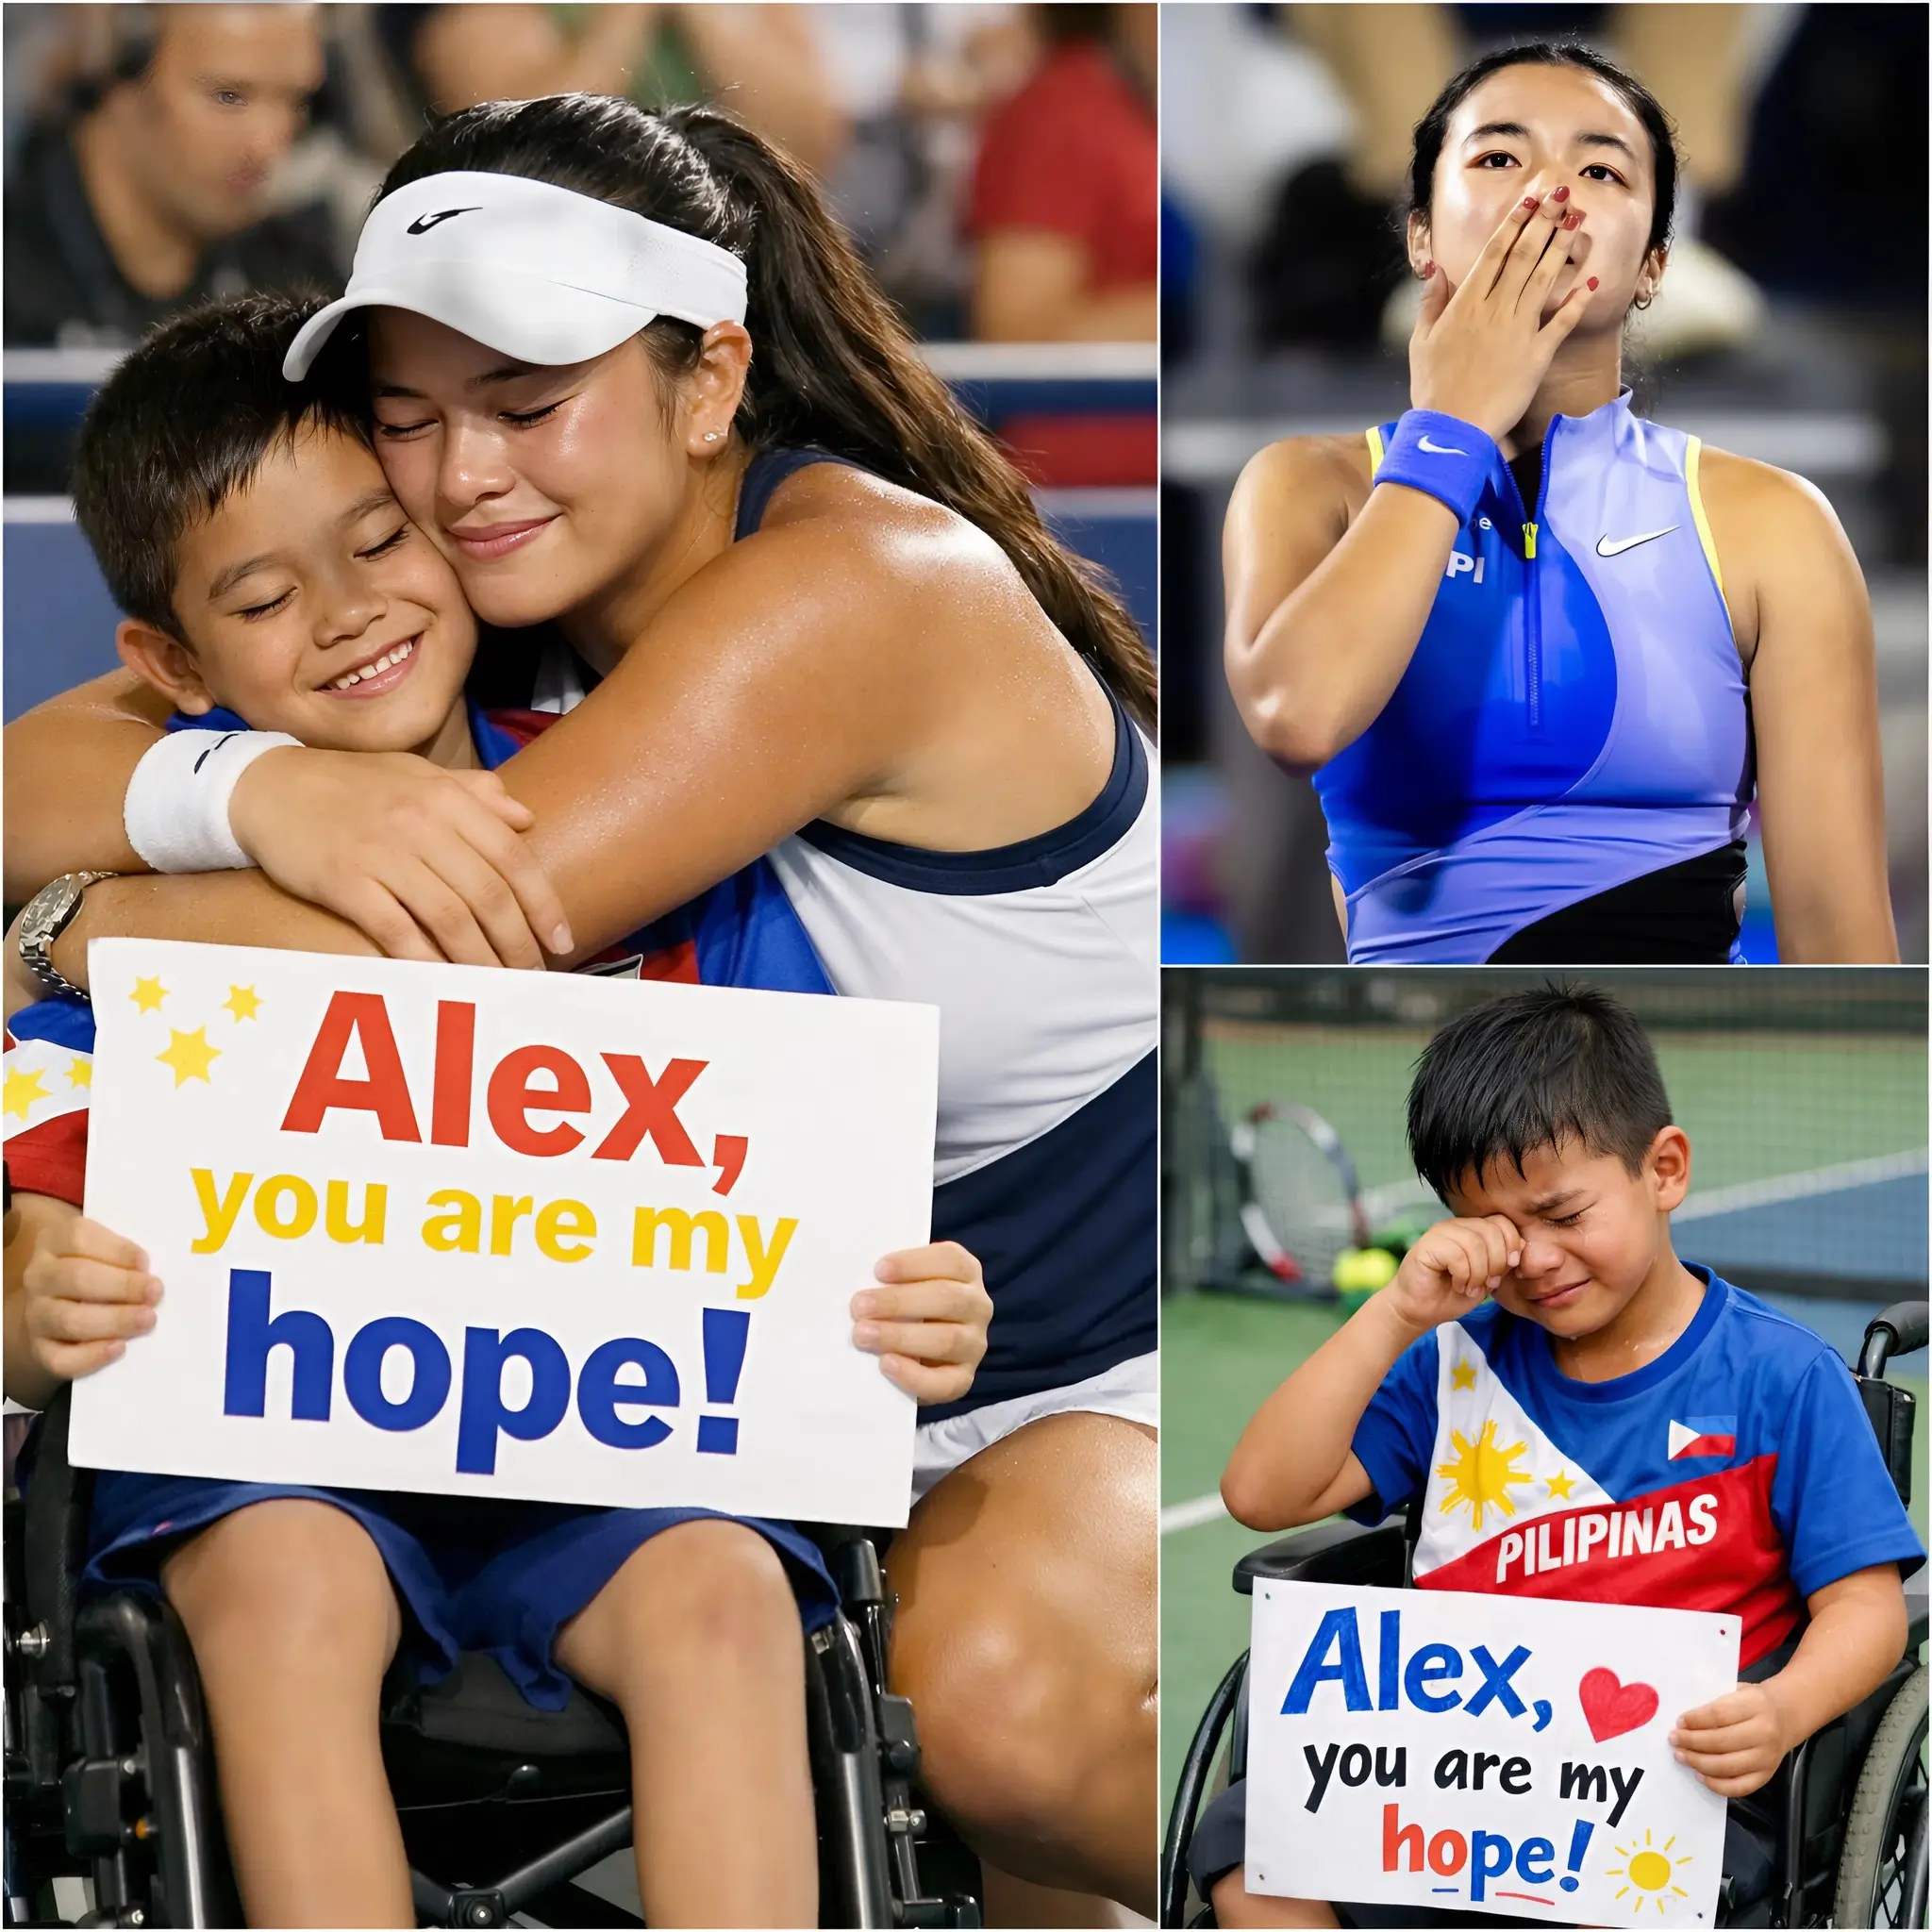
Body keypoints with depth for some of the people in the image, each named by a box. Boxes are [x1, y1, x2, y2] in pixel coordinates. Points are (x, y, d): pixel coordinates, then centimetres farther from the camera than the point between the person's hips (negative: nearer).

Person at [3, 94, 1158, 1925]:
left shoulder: (862, 587, -25)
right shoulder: (471, 614, -1)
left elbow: (444, 950, -31)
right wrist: (261, 787, -33)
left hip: (1116, 1352, -7)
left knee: (992, 1693, -35)